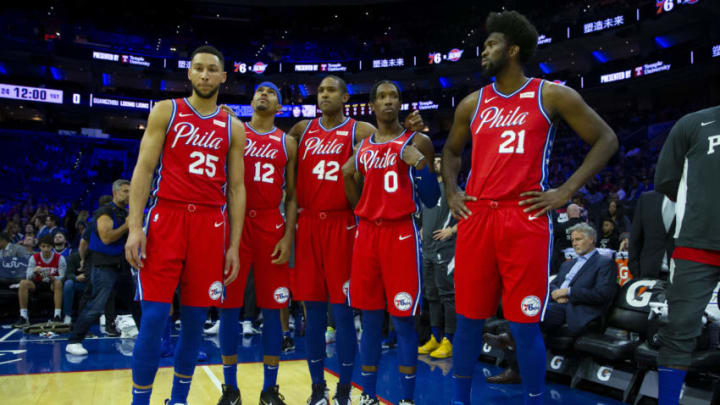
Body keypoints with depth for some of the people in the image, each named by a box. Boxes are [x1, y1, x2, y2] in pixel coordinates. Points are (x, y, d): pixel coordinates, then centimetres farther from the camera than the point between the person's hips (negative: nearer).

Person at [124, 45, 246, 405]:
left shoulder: (233, 128, 12)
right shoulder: (166, 111, 7)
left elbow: (236, 188, 10)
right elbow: (144, 169, 2)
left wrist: (234, 245, 4)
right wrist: (134, 226, -9)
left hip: (211, 224, 2)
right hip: (166, 217, -2)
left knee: (195, 319, 7)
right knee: (154, 318, -5)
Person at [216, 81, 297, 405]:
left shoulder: (287, 143, 11)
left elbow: (292, 196, 8)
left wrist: (288, 236, -3)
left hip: (271, 226, 1)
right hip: (235, 222, -1)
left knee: (272, 308, 3)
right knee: (229, 306, 1)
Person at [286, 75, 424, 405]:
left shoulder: (360, 131, 3)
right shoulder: (302, 130, 12)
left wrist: (408, 132, -20)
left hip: (341, 225, -3)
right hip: (307, 224, 3)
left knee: (341, 310, 0)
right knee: (313, 310, 8)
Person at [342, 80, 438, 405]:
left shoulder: (417, 143, 1)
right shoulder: (362, 147, 14)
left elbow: (432, 201, -4)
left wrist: (420, 164, -15)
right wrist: (348, 175, 6)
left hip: (401, 233, -4)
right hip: (366, 233, 5)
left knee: (403, 319, -2)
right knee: (370, 319, 10)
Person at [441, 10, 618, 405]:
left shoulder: (552, 95, 3)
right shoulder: (473, 103, 14)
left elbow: (606, 140, 6)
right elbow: (450, 151, 28)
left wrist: (566, 191, -3)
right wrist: (451, 192, 11)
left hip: (526, 219, -3)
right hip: (475, 218, 4)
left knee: (524, 325, 0)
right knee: (468, 318, 9)